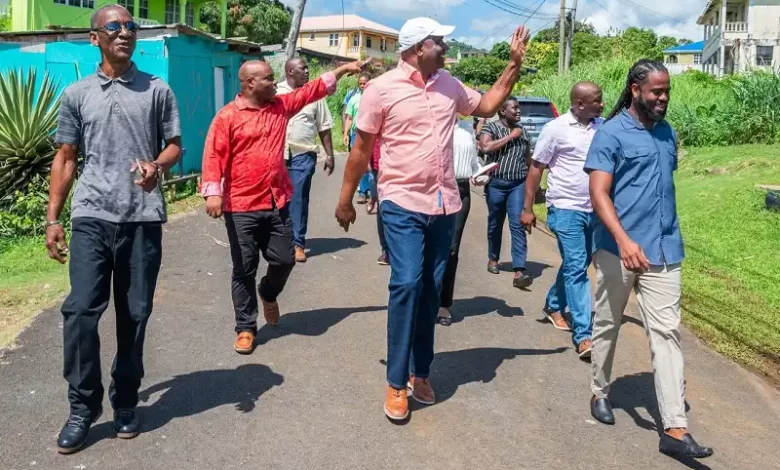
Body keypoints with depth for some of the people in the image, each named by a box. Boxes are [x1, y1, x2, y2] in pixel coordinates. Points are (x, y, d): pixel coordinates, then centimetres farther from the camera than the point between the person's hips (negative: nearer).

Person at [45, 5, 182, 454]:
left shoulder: (157, 90, 8)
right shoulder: (77, 94, 10)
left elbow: (175, 146, 9)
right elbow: (66, 158, 13)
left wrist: (156, 166, -14)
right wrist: (53, 219, 8)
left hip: (143, 218, 0)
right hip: (91, 217, 1)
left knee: (135, 314, 6)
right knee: (81, 311, -6)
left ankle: (126, 403, 21)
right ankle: (83, 408, 10)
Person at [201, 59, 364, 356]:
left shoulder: (281, 106, 9)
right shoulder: (227, 116, -7)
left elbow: (313, 90, 11)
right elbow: (214, 156, -12)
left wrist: (344, 70, 6)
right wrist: (212, 191, -23)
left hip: (278, 202, 5)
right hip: (242, 207, -5)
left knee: (284, 259, 9)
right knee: (244, 269, 3)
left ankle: (268, 294, 42)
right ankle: (246, 328, 16)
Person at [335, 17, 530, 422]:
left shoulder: (449, 85, 8)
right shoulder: (382, 89, -7)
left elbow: (487, 105, 23)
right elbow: (361, 149, -2)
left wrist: (515, 64, 15)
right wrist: (345, 200, 2)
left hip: (444, 205, 6)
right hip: (403, 205, -5)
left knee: (431, 292, 11)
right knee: (406, 285, -14)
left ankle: (420, 372, 24)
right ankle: (396, 384, -1)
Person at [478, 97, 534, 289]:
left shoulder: (523, 132, 14)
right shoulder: (490, 127, 0)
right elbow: (486, 147, -19)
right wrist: (510, 137, -13)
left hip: (518, 184, 2)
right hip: (496, 183, -2)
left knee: (518, 225, -8)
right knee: (495, 224, 11)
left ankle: (519, 272, -15)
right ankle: (493, 259, 33)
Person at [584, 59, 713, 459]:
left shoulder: (667, 133, 12)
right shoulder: (610, 134, -7)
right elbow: (599, 194, -15)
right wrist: (624, 240, -28)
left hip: (664, 251, 5)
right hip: (619, 249, -4)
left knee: (666, 333, -1)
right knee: (607, 326, 12)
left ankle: (675, 429, -2)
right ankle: (600, 392, 33)